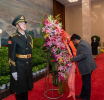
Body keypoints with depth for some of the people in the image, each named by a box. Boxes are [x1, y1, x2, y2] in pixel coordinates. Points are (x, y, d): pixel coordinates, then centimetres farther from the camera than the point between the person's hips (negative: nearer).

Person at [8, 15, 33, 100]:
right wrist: (13, 71, -14)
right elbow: (11, 55, -12)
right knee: (19, 89, 11)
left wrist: (30, 64, 14)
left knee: (26, 86, 21)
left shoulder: (29, 37, 9)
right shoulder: (13, 38, -10)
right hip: (19, 67, -5)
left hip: (28, 66, 6)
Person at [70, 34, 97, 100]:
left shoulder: (81, 44, -19)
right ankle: (83, 94, 37)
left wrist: (73, 59, -23)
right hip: (88, 66, 11)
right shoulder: (84, 43, 14)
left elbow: (83, 55, -29)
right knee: (85, 82, 21)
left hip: (86, 67, -11)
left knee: (86, 83, 5)